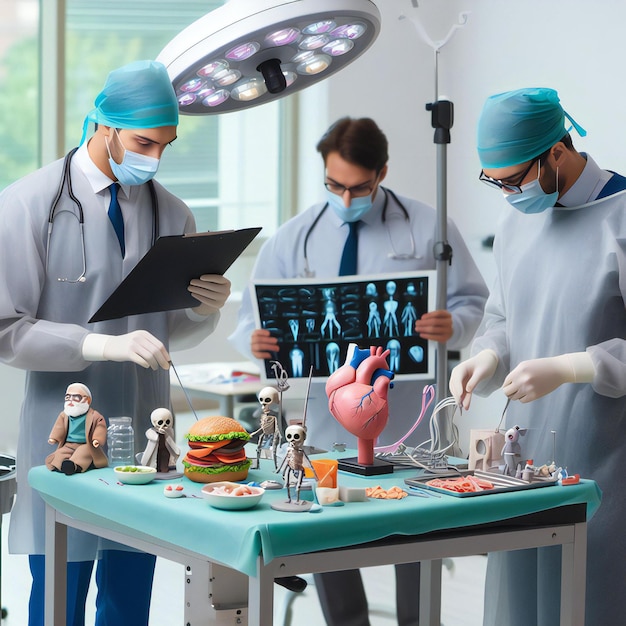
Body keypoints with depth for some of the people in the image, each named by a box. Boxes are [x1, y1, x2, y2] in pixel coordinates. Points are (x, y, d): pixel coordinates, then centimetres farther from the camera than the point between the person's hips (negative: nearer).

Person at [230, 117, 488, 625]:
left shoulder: (427, 228, 1)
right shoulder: (293, 239, 5)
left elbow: (471, 301, 2)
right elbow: (254, 316, 4)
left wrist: (452, 326, -21)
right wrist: (256, 340, -20)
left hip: (409, 428, -2)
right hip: (328, 426, 2)